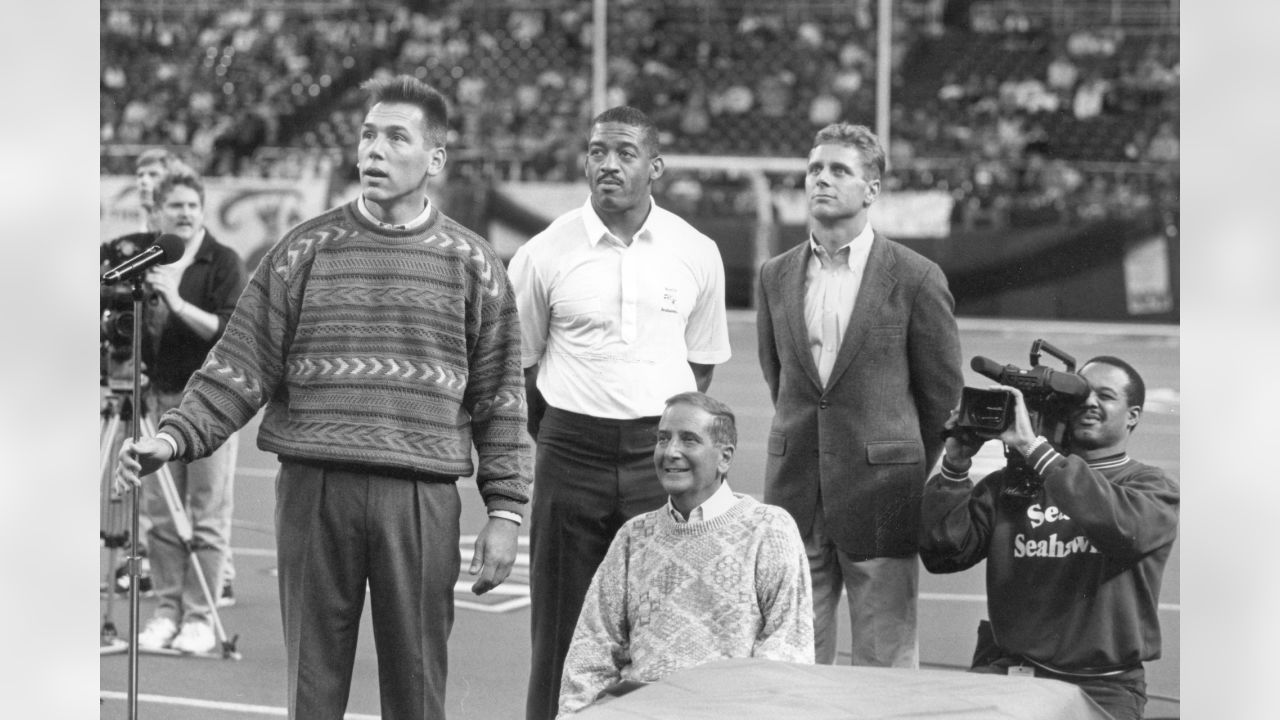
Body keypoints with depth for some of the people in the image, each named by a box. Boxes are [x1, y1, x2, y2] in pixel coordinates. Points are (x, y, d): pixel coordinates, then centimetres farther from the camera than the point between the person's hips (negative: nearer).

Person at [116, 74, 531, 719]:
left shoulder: (471, 264, 8)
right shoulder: (305, 251, 8)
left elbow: (499, 398, 8)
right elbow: (241, 368, 5)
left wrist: (505, 510, 2)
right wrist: (175, 437, -9)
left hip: (422, 498, 0)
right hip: (314, 490, 1)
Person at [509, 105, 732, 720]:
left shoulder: (697, 255, 4)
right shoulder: (544, 255, -1)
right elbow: (517, 366, 8)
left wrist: (672, 434, 11)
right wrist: (556, 438, 9)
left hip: (660, 454, 1)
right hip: (571, 454, -1)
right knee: (561, 630, 0)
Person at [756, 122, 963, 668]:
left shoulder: (915, 279, -4)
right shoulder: (776, 278, 9)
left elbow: (943, 393, 3)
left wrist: (910, 478, 9)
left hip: (880, 500, -4)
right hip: (796, 500, 4)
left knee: (887, 667, 0)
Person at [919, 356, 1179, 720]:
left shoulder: (1152, 487, 6)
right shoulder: (1010, 483, 15)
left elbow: (1122, 527, -19)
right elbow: (943, 554, 7)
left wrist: (1034, 448, -19)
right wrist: (955, 466, -4)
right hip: (1005, 668, 2)